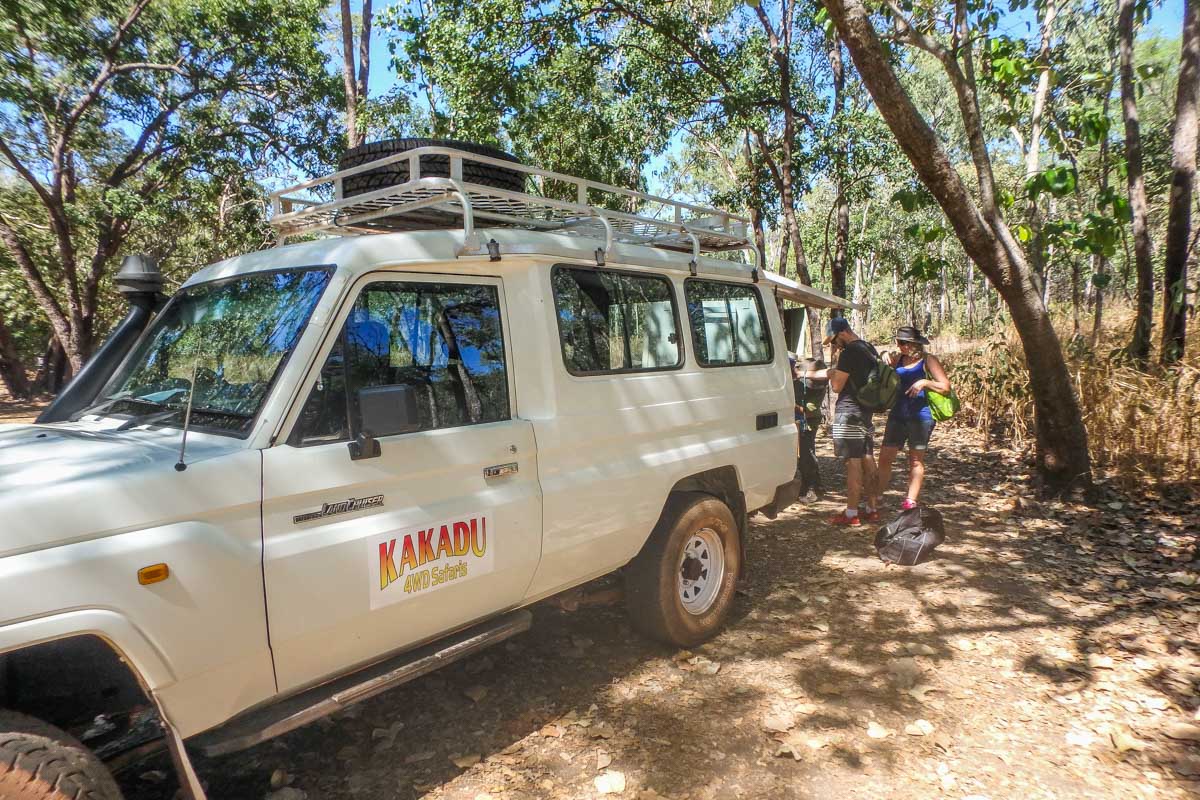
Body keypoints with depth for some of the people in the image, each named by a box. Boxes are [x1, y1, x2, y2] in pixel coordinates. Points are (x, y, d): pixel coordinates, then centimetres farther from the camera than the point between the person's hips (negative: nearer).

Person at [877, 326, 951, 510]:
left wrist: (924, 382, -20)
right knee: (885, 457, 2)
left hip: (920, 416, -4)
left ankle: (911, 500, 11)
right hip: (897, 415, 4)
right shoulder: (898, 359, 9)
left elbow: (946, 387, -6)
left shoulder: (928, 360, -3)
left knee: (916, 460, 5)